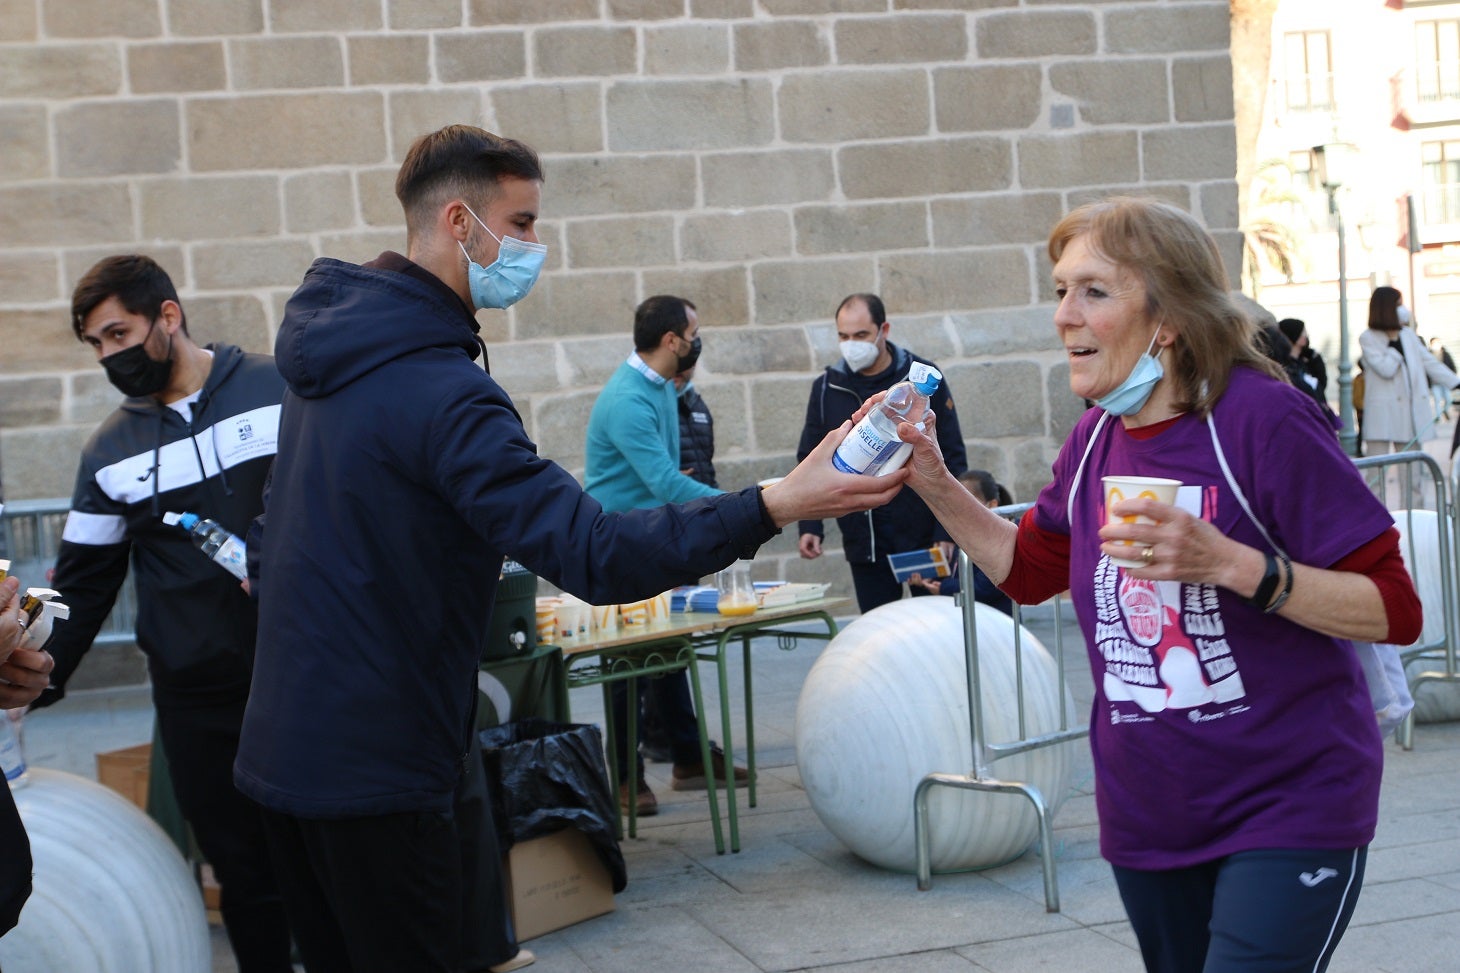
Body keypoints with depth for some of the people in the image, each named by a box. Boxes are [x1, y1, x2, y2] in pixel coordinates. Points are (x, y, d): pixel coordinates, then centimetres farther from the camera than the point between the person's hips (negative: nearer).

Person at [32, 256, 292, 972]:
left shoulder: (281, 390, -2)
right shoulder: (110, 451, 9)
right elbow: (83, 585, 11)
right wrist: (40, 684, 2)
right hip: (196, 701, 2)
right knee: (244, 874, 5)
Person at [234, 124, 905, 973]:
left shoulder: (333, 356, 9)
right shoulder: (438, 389, -22)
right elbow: (593, 553, -30)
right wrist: (775, 508, -34)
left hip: (286, 745, 10)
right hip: (377, 768, -10)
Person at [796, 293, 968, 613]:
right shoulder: (826, 388, 3)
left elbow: (953, 460, -2)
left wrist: (947, 531, -9)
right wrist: (810, 526, -4)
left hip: (925, 538, -2)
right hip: (865, 544, 2)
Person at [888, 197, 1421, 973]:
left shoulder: (1261, 419, -18)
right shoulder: (1098, 439, 3)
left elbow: (1393, 610, -18)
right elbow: (1029, 568, 20)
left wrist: (1226, 563, -29)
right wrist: (936, 485, 5)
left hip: (1288, 812, -7)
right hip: (1147, 814, 7)